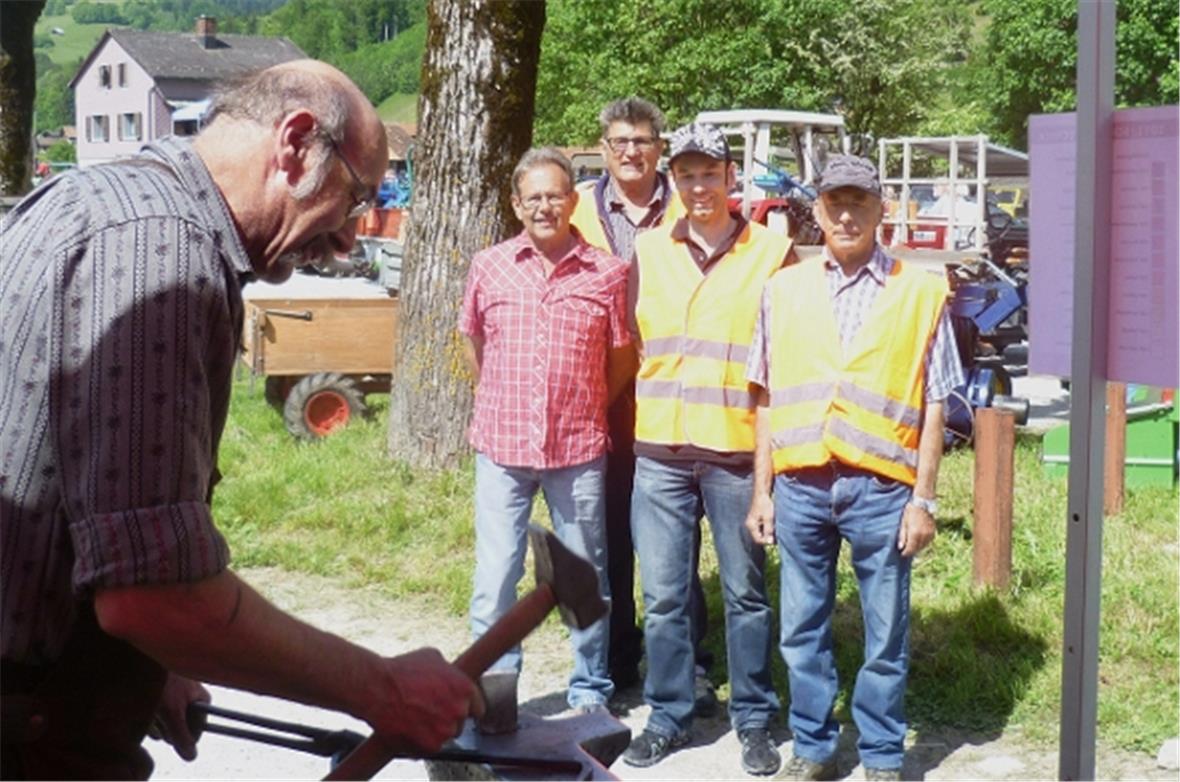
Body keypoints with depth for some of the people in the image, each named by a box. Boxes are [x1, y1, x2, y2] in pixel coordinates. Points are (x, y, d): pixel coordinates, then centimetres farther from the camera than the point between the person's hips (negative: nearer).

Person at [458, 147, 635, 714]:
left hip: (578, 450, 0)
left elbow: (622, 358, 6)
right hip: (501, 448, 1)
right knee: (494, 579, 3)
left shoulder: (606, 273, -2)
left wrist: (585, 411, 7)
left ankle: (590, 693, 26)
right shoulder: (489, 266, 2)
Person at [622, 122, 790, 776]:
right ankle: (668, 715, 22)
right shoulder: (647, 251, 9)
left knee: (745, 593, 8)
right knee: (663, 595, 8)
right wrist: (628, 426, 9)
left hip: (739, 451, -2)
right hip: (659, 452, 2)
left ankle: (754, 720, 21)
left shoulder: (772, 251, 0)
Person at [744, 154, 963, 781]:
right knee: (803, 629, 10)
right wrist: (762, 490, 8)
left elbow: (932, 407, 2)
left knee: (886, 634, 7)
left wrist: (923, 499, -2)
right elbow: (768, 399, 11)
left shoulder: (920, 293, 3)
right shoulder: (784, 289, 9)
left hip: (880, 487, -2)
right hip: (800, 484, 2)